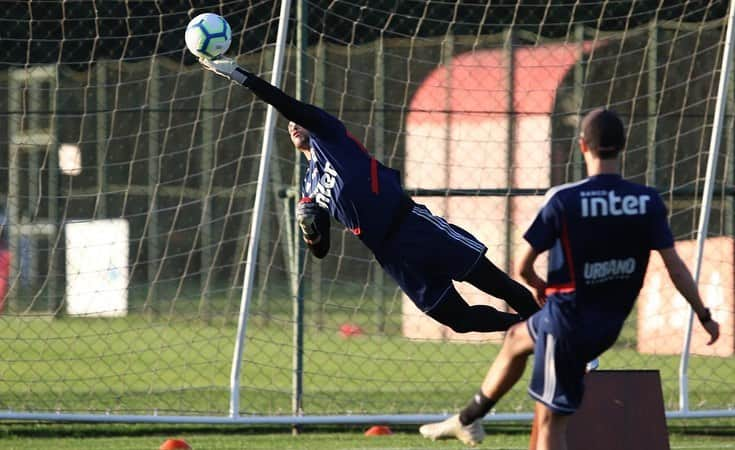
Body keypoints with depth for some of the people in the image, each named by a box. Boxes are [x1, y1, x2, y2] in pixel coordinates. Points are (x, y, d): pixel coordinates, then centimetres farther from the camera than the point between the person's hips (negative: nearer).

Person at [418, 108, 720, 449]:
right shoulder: (648, 203, -8)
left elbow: (523, 267, -11)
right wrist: (704, 316, 4)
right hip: (608, 327, 6)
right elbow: (675, 267, -8)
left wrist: (538, 286, 12)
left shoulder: (564, 200, -18)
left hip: (566, 320, -6)